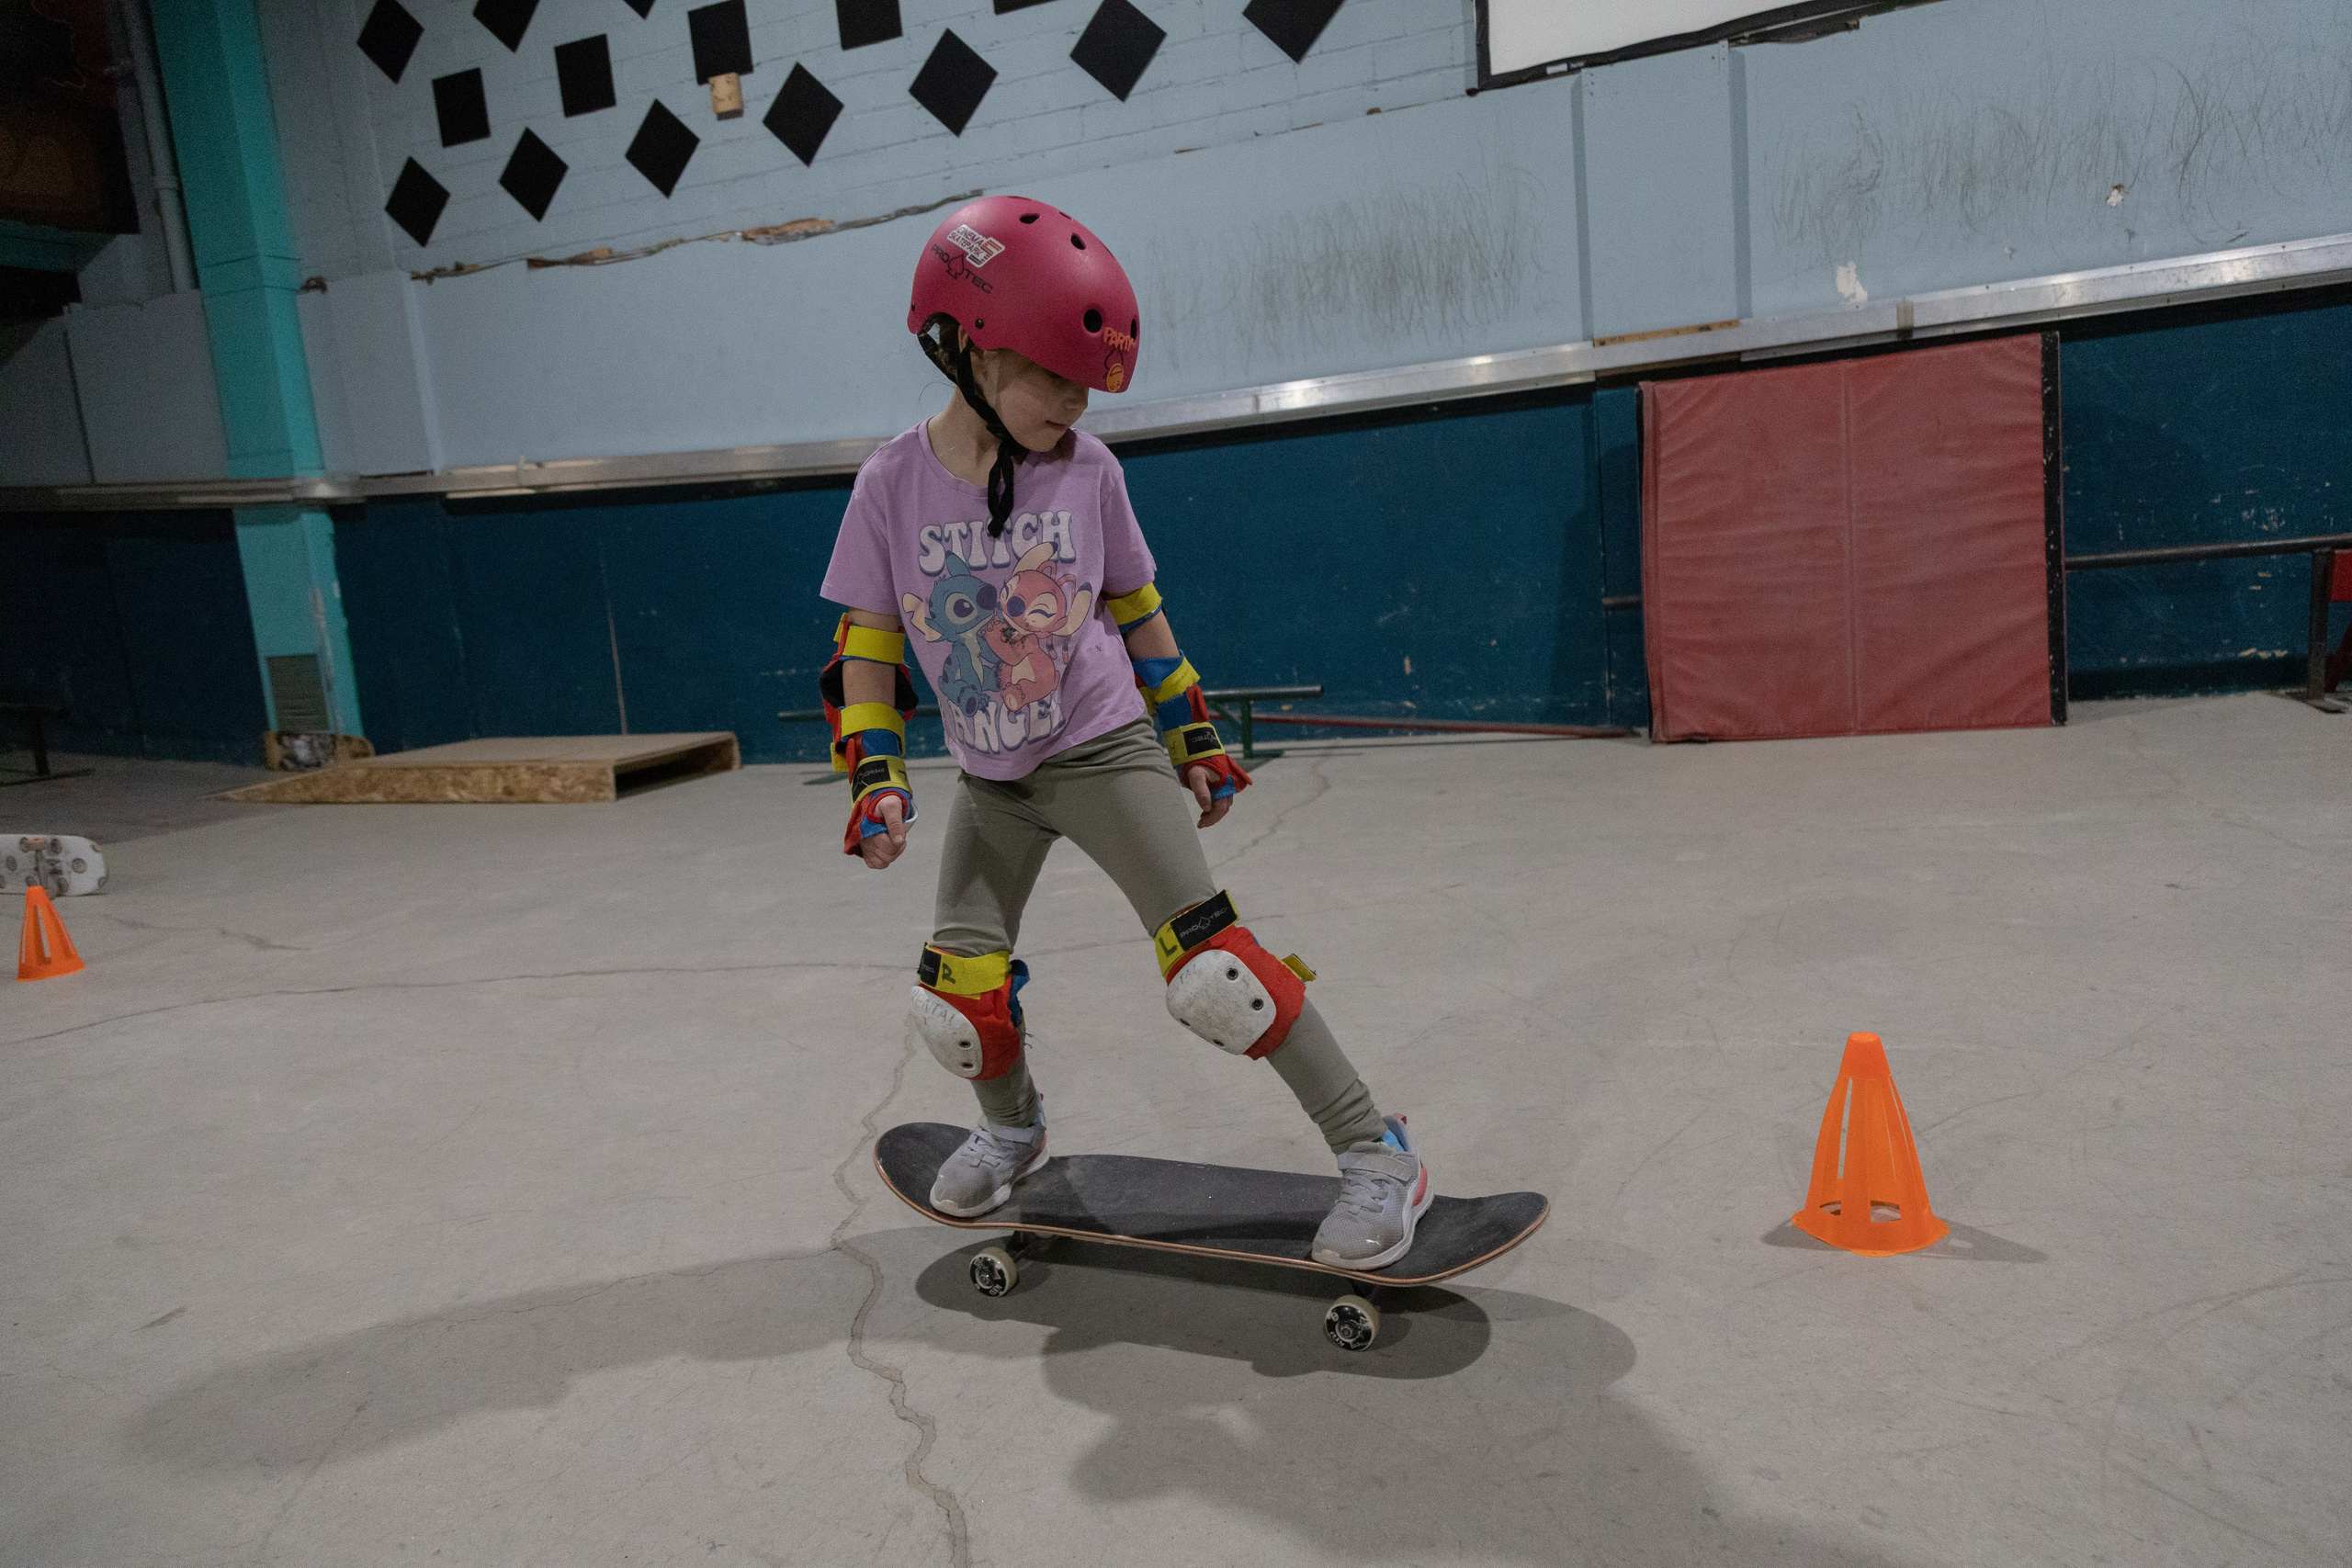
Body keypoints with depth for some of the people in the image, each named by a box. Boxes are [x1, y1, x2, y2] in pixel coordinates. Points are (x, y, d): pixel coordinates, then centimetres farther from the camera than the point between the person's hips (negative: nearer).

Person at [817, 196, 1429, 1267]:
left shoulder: (1086, 469, -7)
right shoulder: (893, 484, -8)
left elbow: (1139, 615, 5)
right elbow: (865, 648, -1)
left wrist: (1195, 738, 8)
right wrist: (875, 777, -10)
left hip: (1105, 752, -2)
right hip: (991, 781, 2)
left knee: (1210, 968, -13)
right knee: (957, 1000, 2)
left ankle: (1375, 1150, -1)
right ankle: (1013, 1130, 35)